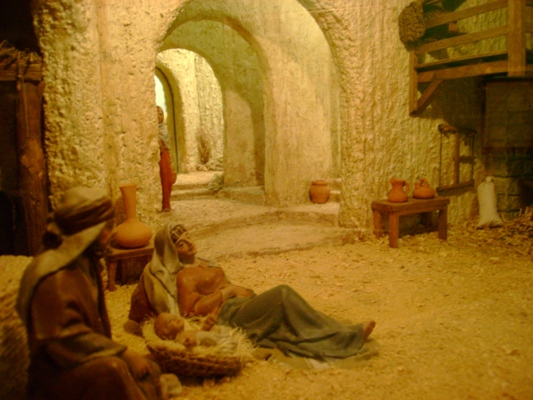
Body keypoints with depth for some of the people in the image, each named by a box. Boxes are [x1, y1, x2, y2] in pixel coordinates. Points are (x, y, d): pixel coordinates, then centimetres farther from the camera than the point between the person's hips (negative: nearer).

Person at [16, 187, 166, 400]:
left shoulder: (84, 261, 5)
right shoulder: (54, 275, -24)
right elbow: (66, 338, -26)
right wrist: (122, 354, -24)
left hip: (85, 360, 9)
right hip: (58, 373, -9)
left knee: (149, 371, 0)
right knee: (111, 369, -33)